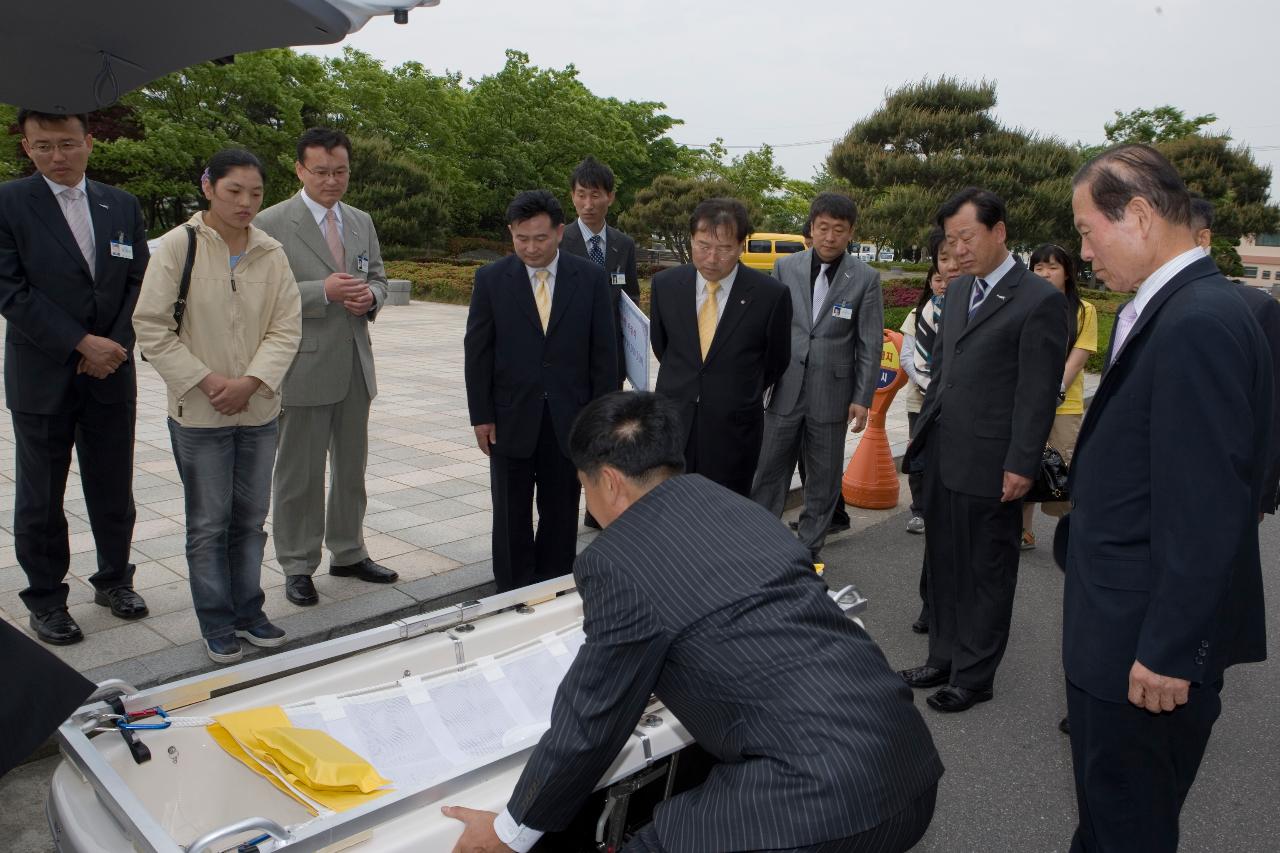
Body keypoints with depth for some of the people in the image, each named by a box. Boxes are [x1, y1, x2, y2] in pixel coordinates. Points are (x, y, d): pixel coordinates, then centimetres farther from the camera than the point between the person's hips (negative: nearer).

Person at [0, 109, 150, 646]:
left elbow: (138, 284, 6)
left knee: (114, 492, 11)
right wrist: (81, 343, -16)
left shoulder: (123, 207, 7)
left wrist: (114, 345, -7)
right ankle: (45, 600, 22)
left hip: (111, 376, 3)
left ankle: (114, 580, 29)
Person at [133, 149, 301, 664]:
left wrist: (250, 381, -13)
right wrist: (206, 381, -14)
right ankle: (217, 624, 21)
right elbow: (151, 327, -8)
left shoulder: (271, 253, 2)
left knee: (251, 520, 13)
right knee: (208, 525, 7)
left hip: (259, 409, 3)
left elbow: (287, 326, 0)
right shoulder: (178, 246, -7)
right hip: (199, 413, -3)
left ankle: (248, 612, 28)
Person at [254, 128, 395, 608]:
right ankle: (297, 567, 18)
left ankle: (348, 553, 31)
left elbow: (378, 277, 18)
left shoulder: (362, 222, 11)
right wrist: (324, 291, -24)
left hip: (355, 365, 6)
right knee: (299, 474, 4)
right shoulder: (272, 224, -8)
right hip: (303, 367, -6)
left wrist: (370, 295, -5)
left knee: (352, 468, 16)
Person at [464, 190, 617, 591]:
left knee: (562, 515, 10)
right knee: (511, 517, 10)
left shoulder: (591, 278, -2)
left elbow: (604, 352, 0)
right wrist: (481, 416, -3)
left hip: (570, 419, 0)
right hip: (511, 418, 0)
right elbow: (477, 352, 0)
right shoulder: (491, 279, -2)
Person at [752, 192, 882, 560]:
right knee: (769, 469, 6)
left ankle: (809, 549, 24)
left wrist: (863, 398, -5)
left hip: (832, 394, -1)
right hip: (784, 390, 1)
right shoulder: (785, 267, 2)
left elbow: (870, 344, -1)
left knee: (823, 478, 10)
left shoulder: (866, 278, -3)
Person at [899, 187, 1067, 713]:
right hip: (941, 457, 7)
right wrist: (922, 431, 16)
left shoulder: (1039, 300, -10)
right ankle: (943, 659, 30)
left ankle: (974, 676, 21)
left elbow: (1038, 393, -12)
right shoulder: (958, 291, 13)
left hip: (989, 466, -7)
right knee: (943, 565, 16)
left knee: (986, 573, 8)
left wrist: (1021, 466, -14)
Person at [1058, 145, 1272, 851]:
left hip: (1147, 643, -9)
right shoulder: (1165, 310, 7)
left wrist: (1168, 652, -20)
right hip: (1119, 630, 9)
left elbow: (1207, 510, -24)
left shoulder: (1201, 323, -22)